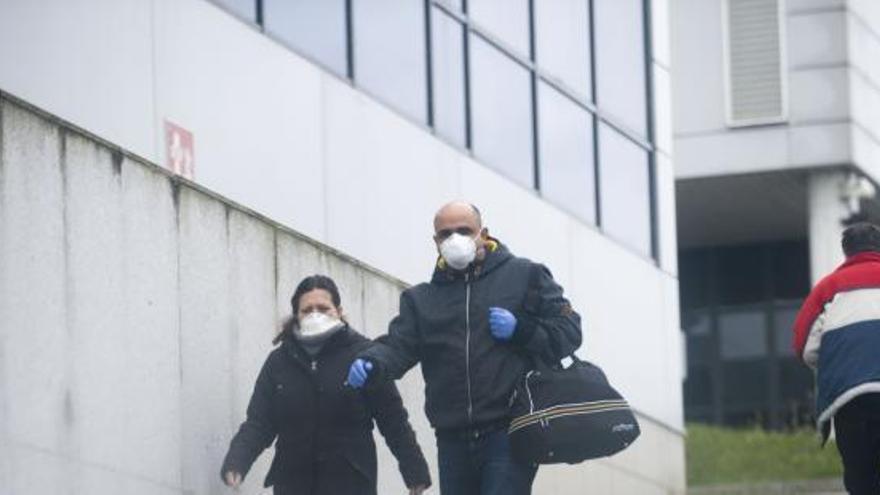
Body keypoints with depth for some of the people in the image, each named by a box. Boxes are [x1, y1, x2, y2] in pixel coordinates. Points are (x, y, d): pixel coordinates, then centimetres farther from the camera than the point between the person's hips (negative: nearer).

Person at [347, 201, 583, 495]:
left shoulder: (524, 276, 6)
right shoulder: (422, 298, 16)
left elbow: (568, 331, 4)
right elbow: (398, 345, 1)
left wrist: (520, 331, -12)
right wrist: (372, 364, -20)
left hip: (508, 436, -5)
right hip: (454, 440, 5)